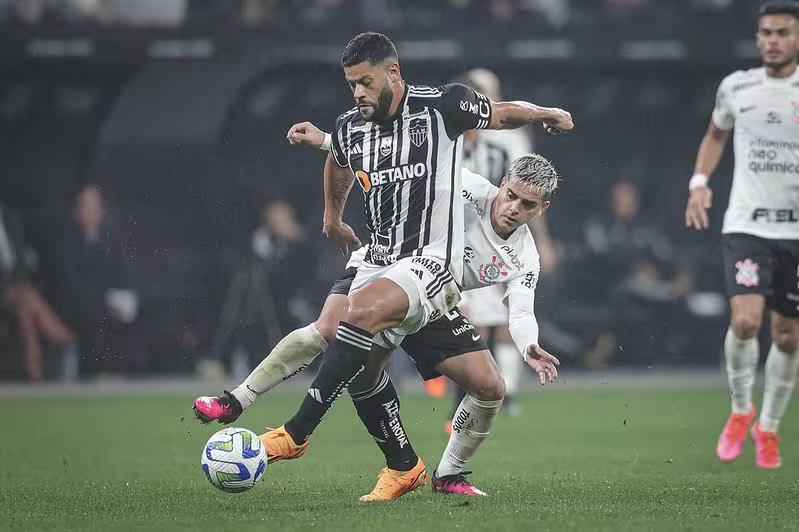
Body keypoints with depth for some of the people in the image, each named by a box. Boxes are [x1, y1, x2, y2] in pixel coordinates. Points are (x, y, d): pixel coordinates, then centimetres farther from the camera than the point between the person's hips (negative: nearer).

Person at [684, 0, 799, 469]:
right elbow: (716, 135, 22)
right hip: (747, 225, 0)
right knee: (745, 321, -19)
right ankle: (741, 409, 5)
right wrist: (700, 181, 8)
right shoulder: (736, 87, 3)